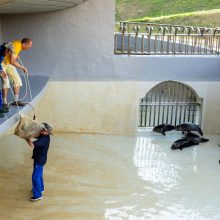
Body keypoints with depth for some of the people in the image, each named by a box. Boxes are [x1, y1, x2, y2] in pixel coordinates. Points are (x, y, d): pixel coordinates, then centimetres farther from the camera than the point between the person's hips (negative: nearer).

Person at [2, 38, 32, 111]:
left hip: (9, 64, 9)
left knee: (17, 80, 3)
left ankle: (16, 100, 9)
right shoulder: (16, 46, -30)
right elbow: (12, 62, -29)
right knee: (6, 82, -18)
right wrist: (22, 67, -20)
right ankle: (5, 103, -10)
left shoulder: (19, 44, -4)